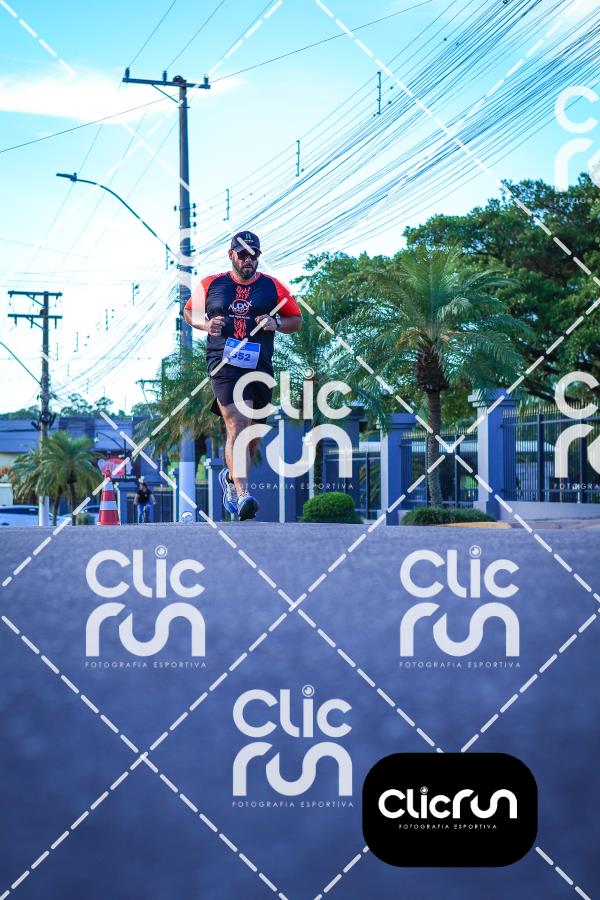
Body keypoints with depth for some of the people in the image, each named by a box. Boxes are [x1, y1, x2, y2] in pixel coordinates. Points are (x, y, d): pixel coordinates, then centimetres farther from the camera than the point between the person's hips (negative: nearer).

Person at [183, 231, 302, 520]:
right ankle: (243, 495, -28)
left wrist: (276, 324, -6)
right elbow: (189, 312, 21)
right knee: (238, 423, -20)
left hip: (260, 366, 3)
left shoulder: (273, 287, 8)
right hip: (223, 363, -3)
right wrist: (206, 324, 0)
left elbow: (297, 320, 15)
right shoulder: (210, 285, 8)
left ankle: (232, 477, 38)